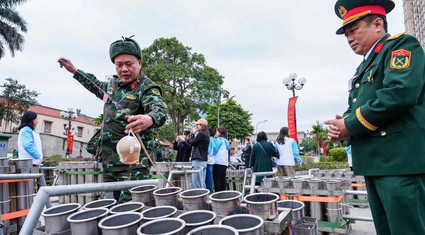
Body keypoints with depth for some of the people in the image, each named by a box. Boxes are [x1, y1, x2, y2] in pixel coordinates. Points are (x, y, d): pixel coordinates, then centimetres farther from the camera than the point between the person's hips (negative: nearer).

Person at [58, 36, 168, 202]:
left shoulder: (147, 88, -11)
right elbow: (98, 87, 36)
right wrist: (74, 70, 38)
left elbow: (160, 109, -31)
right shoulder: (113, 83, 12)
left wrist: (149, 119, -53)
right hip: (109, 160, 7)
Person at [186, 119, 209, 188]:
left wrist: (193, 134, 3)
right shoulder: (206, 135, 17)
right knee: (201, 182, 11)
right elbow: (195, 143, 20)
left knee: (196, 182, -6)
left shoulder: (201, 134, -12)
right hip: (203, 160, 10)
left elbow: (191, 143, -7)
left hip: (198, 161, -10)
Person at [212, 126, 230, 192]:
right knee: (223, 179, 9)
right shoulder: (226, 141, 17)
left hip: (218, 162, -7)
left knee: (217, 179, -4)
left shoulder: (218, 140, -6)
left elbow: (214, 150, -7)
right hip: (225, 163, 8)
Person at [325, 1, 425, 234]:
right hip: (375, 162, 9)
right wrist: (341, 125, 0)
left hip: (400, 160, -8)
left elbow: (400, 93, -20)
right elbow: (355, 108, 23)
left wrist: (351, 126, -12)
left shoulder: (402, 45, -2)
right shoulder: (365, 67, 23)